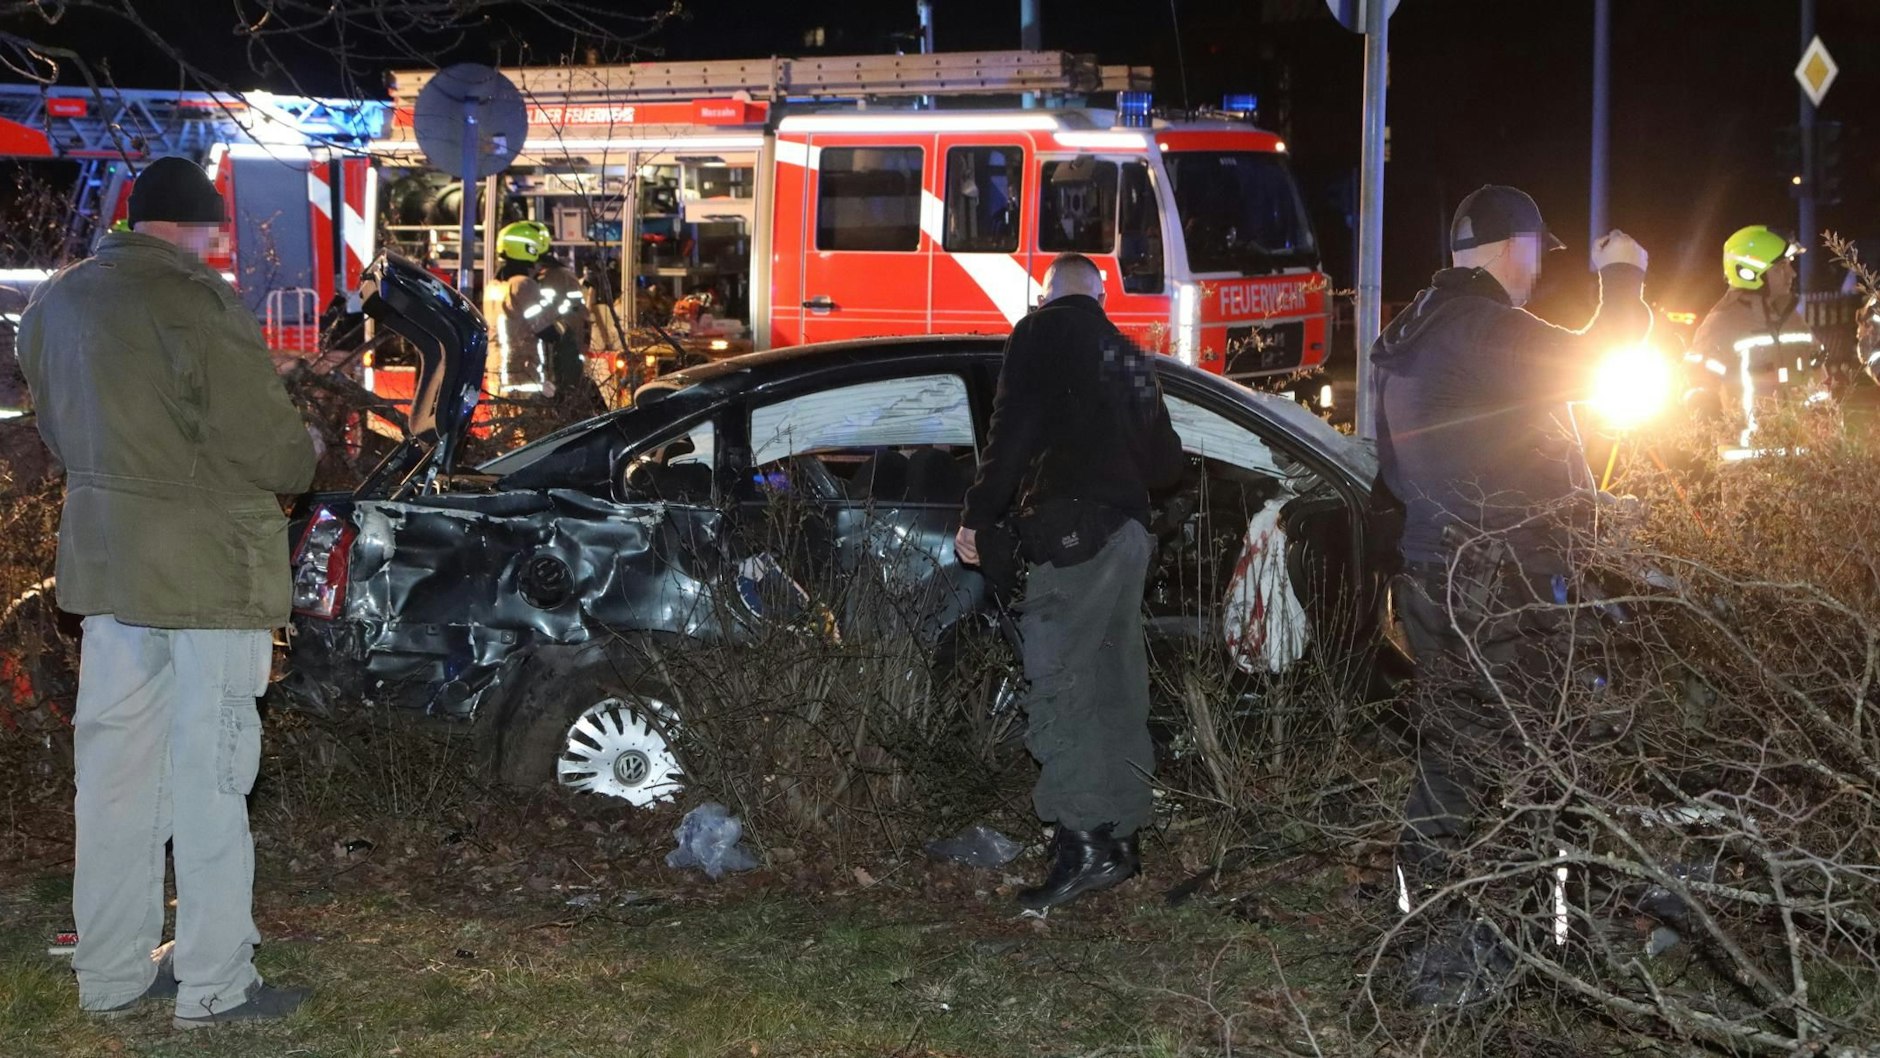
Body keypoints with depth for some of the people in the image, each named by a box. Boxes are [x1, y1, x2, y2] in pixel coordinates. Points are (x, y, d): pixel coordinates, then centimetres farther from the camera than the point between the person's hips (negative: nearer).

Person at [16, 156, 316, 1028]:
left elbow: (59, 432, 14)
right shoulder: (195, 302, -17)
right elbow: (273, 447, -16)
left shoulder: (56, 303, 7)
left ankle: (112, 972, 22)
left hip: (106, 559, 7)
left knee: (115, 762, 13)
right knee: (209, 770, 1)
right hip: (209, 564, -7)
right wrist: (302, 453, 4)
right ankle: (213, 984, 8)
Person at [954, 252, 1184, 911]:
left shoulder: (1044, 333, 1)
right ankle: (1121, 837, 15)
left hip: (1074, 528, -8)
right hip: (1131, 530, 8)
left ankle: (1083, 843, -21)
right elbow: (1166, 462, 27)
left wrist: (978, 516, -7)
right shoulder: (1129, 356, 24)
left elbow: (1014, 430, -11)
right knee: (1116, 688, 12)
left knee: (1058, 684, -12)